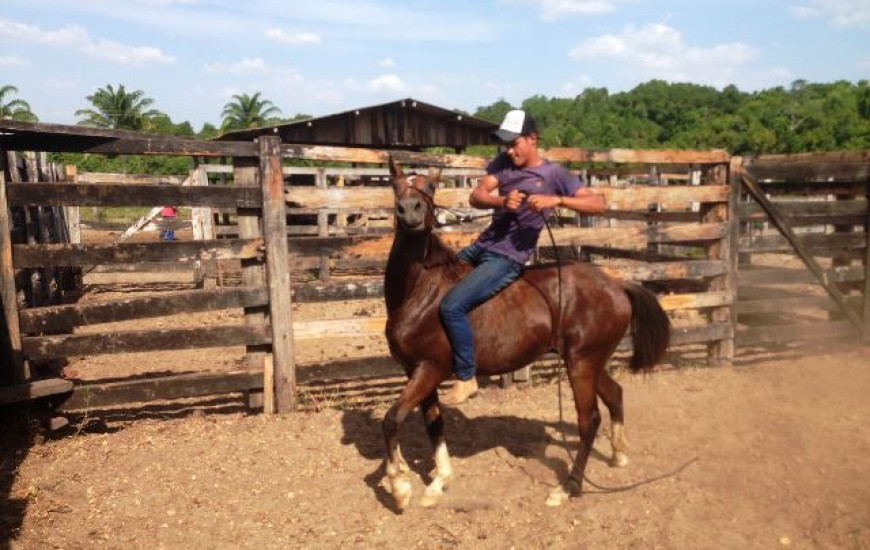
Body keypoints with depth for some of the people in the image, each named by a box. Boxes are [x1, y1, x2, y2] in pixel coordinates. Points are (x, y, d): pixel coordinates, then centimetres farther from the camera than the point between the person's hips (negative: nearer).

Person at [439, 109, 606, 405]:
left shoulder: (554, 173, -7)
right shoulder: (503, 162, 8)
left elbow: (598, 204, -13)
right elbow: (476, 196, -4)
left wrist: (556, 200, -26)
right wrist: (502, 201, -25)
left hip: (507, 259, -8)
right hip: (482, 245, 8)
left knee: (452, 306, -22)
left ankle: (466, 378, -5)